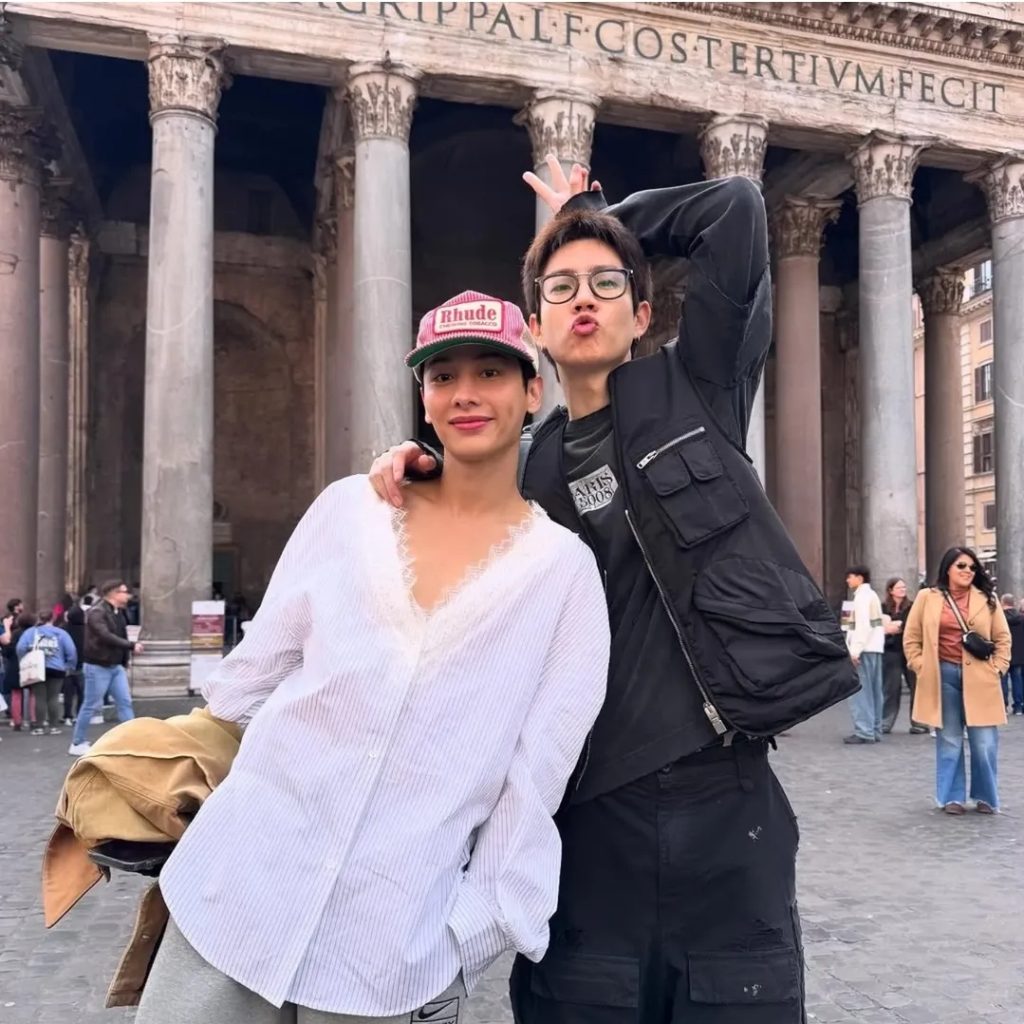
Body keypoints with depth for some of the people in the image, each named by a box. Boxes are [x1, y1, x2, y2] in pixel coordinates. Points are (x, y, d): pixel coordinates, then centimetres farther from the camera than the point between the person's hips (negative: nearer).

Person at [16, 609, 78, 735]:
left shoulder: (30, 632, 7)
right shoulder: (60, 633, 4)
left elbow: (21, 648, -7)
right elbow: (71, 650, -5)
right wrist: (70, 666, 6)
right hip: (56, 669, -1)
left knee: (39, 698, 5)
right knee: (53, 698, 5)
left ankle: (39, 727, 6)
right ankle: (54, 726, 5)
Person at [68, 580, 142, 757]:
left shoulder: (119, 613, 11)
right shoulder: (97, 612, -17)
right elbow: (106, 637, -28)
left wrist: (125, 661, 3)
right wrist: (131, 646, -27)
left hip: (116, 666, 8)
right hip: (98, 666, -8)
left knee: (125, 701, 5)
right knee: (91, 705, 1)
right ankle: (77, 744, 14)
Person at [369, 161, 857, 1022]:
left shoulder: (695, 391, 6)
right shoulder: (526, 466, 11)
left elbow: (736, 210, 3)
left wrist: (597, 209, 13)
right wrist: (419, 477, -1)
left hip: (726, 793, -1)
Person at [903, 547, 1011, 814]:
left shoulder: (987, 599, 7)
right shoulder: (927, 598, 3)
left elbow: (1002, 637, 9)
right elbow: (911, 637, 7)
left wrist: (997, 667, -1)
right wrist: (921, 667, -1)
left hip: (979, 678, 1)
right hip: (943, 676, -1)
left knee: (985, 742, -1)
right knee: (949, 741, 5)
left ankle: (985, 797, 15)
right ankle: (953, 797, 15)